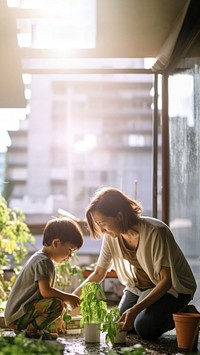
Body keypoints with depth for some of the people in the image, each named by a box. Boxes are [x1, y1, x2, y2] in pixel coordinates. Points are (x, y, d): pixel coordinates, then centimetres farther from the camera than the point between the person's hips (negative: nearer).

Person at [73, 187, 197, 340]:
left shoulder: (155, 232, -31)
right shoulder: (111, 237, -12)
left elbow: (166, 279, -28)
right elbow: (98, 274, 1)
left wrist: (136, 309, -38)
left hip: (173, 287, -6)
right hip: (140, 286, 6)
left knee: (145, 327, -25)